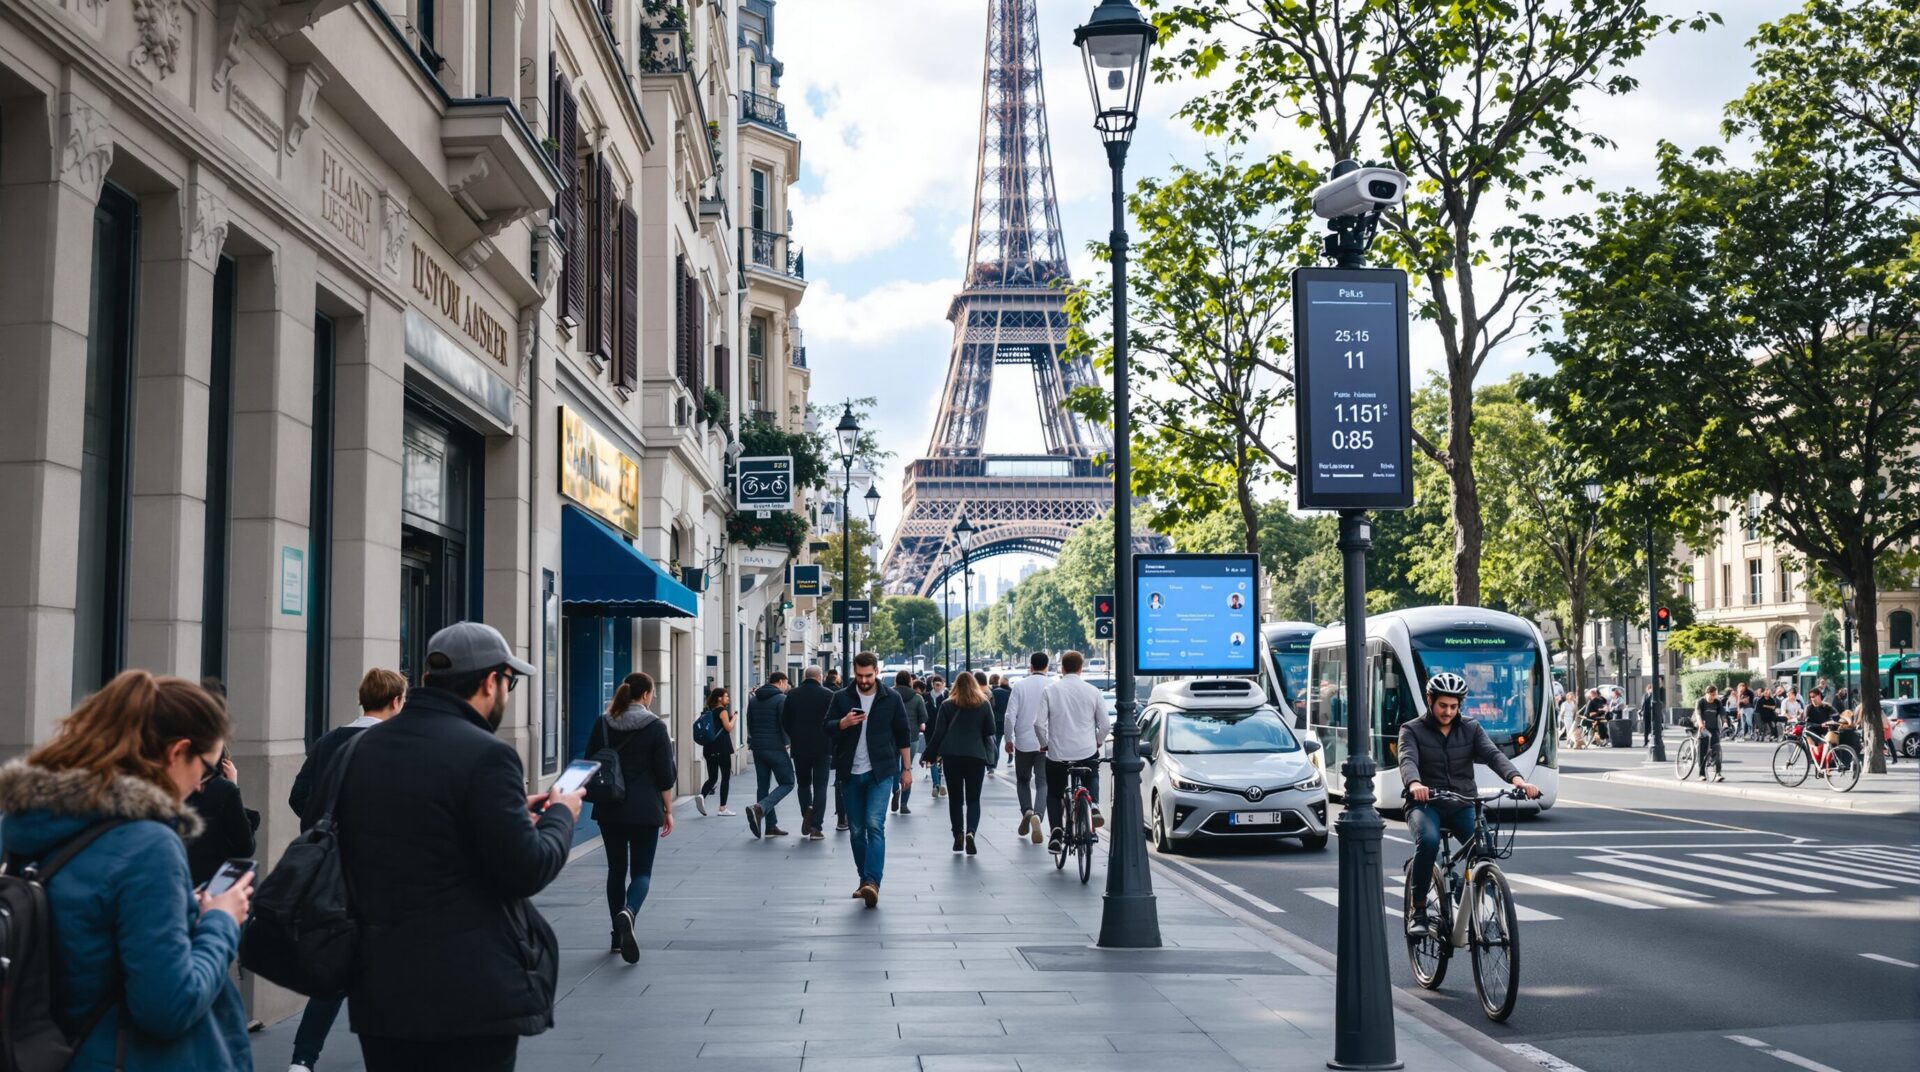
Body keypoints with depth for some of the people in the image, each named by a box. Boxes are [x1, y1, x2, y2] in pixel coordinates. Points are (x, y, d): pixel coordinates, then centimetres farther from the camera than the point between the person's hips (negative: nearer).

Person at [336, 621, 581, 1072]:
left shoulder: (365, 750, 6)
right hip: (470, 995, -7)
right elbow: (526, 871, -17)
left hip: (379, 989, 7)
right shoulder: (484, 755, -17)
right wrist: (559, 816, 2)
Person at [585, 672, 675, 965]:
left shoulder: (602, 724, 3)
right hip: (645, 811, -3)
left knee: (616, 869, 15)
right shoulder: (655, 727, -7)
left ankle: (618, 935, 18)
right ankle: (628, 912, -27)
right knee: (641, 870, 3)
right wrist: (668, 810, 1)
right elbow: (665, 774, -7)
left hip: (609, 810, 3)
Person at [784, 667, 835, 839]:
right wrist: (833, 744, 6)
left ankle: (807, 812, -4)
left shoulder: (792, 694, 0)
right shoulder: (828, 695, -8)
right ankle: (815, 826, -2)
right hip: (822, 747, -2)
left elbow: (784, 721, 3)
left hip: (799, 747, 2)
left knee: (803, 783, 19)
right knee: (820, 786, 4)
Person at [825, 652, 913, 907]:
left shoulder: (891, 699, 2)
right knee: (857, 829, 8)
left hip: (880, 772, -3)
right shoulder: (842, 698, 4)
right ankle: (864, 879, 20)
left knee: (875, 825, -16)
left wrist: (906, 768, 7)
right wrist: (843, 723, -17)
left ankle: (872, 882, -23)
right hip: (851, 773, 3)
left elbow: (903, 734, 8)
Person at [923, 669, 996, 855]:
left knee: (955, 798, 11)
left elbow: (938, 733, 1)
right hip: (976, 756, 0)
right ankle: (970, 832, -16)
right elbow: (990, 730, 6)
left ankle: (958, 836, 10)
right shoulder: (984, 704, 3)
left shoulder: (947, 705, 2)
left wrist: (929, 755, 9)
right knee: (973, 798, 5)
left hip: (951, 756, 0)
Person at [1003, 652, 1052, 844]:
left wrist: (1009, 739, 7)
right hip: (1047, 743, 0)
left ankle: (1026, 810, -3)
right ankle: (1037, 816, -18)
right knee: (1042, 783, 4)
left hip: (1023, 742, 0)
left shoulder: (1020, 686, -2)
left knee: (1023, 780, 19)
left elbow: (1010, 715, -5)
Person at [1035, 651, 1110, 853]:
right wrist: (1098, 742, 19)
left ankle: (1056, 831, 0)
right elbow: (1105, 725, 0)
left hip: (1057, 753, -1)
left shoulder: (1050, 690, -5)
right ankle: (1094, 805, 5)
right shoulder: (1093, 692, -2)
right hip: (1087, 753, 1)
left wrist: (1044, 744, 10)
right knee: (1091, 778, 32)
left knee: (1054, 794, 19)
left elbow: (1039, 723, -8)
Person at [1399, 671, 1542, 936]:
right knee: (1428, 841, -34)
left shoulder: (1470, 729, 9)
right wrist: (1414, 784, -43)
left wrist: (1516, 778, -29)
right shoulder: (1412, 731, 1)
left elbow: (1493, 754, -8)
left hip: (1463, 805, 3)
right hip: (1425, 804, -3)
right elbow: (1408, 760, -18)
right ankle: (1417, 909, -17)